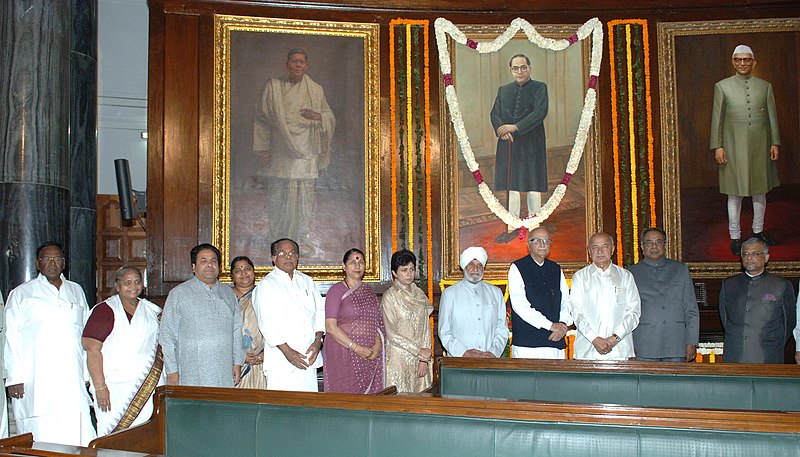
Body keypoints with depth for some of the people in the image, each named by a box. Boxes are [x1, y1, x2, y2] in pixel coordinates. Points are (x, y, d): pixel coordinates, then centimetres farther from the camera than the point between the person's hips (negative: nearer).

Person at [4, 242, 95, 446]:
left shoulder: (76, 291, 17)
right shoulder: (21, 294, 8)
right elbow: (10, 337, 3)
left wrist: (87, 375, 9)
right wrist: (14, 377, -5)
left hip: (72, 380, 2)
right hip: (36, 381, -2)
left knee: (76, 436, -5)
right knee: (40, 440, -5)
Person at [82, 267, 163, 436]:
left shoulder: (152, 310, 13)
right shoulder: (105, 310, -3)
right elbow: (92, 348, -10)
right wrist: (100, 386, -17)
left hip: (149, 388, 4)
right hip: (116, 388, -4)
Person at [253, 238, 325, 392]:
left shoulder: (308, 281, 18)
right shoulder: (266, 285, 0)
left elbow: (320, 311, 15)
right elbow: (266, 323, -9)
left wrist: (318, 340, 0)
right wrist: (287, 350, -15)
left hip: (309, 358, 5)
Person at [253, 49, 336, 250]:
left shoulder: (316, 90, 6)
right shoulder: (273, 86, 4)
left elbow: (330, 118, 9)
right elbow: (262, 118, 6)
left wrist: (318, 117, -15)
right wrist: (263, 148, 0)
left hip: (305, 153, 0)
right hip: (279, 154, 0)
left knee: (304, 198, -1)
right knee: (276, 197, 4)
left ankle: (299, 239, 10)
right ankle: (277, 239, 18)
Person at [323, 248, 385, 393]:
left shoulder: (369, 291, 16)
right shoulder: (336, 290, -3)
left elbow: (378, 323, 17)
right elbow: (330, 327, -10)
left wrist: (378, 345, -4)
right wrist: (357, 348, -16)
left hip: (370, 355, 5)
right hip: (344, 353, -5)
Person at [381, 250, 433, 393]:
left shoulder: (419, 294, 9)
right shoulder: (390, 296, -6)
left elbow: (426, 328, 7)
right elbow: (392, 334, -10)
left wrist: (424, 360, -2)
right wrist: (419, 351, -10)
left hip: (420, 359, 5)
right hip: (399, 358, -4)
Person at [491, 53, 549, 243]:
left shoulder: (539, 88, 0)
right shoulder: (503, 90, 14)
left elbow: (540, 113, -13)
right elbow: (495, 113, 7)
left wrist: (515, 127, -18)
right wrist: (501, 130, -14)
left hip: (531, 144, -4)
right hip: (508, 144, 4)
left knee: (533, 186, 2)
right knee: (511, 187, 8)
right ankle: (511, 228, 15)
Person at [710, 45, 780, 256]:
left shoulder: (765, 86, 9)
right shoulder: (722, 86, 2)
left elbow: (772, 116, 10)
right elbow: (717, 118, 0)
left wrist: (775, 143, 5)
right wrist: (717, 146, -5)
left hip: (760, 146, 3)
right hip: (734, 147, -3)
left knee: (760, 190, 11)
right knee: (735, 193, 1)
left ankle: (758, 231, 26)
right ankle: (735, 237, 9)